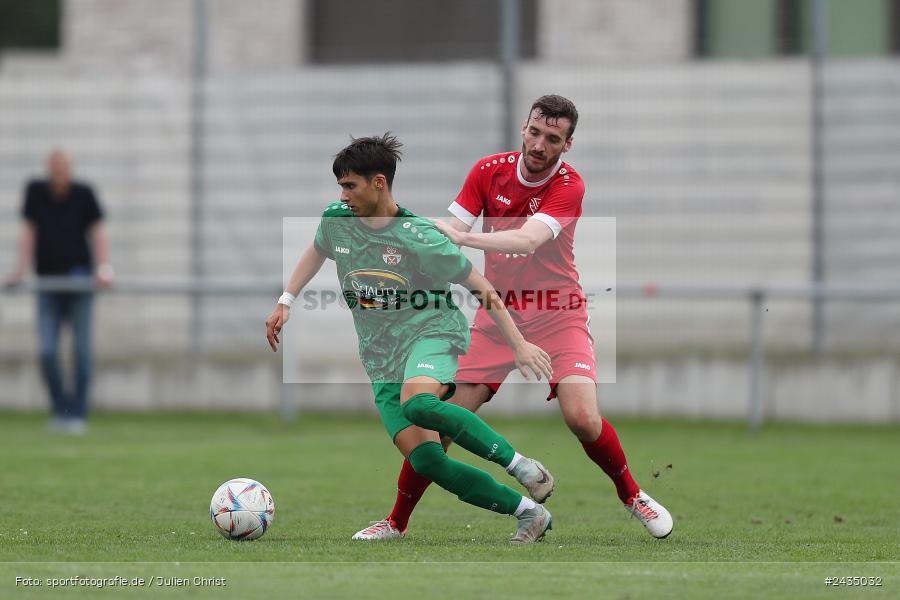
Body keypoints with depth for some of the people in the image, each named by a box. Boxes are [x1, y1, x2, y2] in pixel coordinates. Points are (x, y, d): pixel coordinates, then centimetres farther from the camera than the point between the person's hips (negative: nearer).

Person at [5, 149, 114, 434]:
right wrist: (20, 271, -5)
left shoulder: (83, 194, -1)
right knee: (47, 351, -8)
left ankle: (78, 413, 1)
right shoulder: (36, 191, 4)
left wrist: (104, 269, -15)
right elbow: (28, 232, 3)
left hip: (79, 274, -2)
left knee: (81, 348, -4)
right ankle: (60, 408, 8)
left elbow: (97, 232, -2)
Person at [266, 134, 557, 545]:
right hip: (382, 361, 5)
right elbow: (317, 251, 27)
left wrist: (518, 345, -7)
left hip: (433, 332, -5)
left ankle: (521, 466, -25)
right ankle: (530, 514, -5)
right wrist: (286, 302, 22)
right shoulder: (337, 219, 2)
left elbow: (480, 288, -7)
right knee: (425, 460, -16)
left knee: (416, 404, -40)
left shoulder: (419, 239, -15)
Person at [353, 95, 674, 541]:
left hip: (557, 316, -3)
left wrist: (461, 236, -45)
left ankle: (631, 495, 6)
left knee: (583, 418, -21)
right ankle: (396, 523, 8)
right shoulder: (489, 170, -4)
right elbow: (450, 229, -6)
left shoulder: (569, 185, -16)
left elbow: (528, 240, -31)